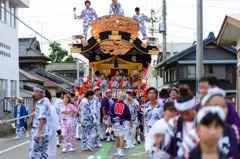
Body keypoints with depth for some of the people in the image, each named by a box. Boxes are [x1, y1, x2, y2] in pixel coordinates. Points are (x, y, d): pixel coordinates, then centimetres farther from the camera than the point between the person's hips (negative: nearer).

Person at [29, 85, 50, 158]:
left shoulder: (41, 103, -15)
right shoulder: (47, 101, 14)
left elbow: (42, 118, -26)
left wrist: (39, 132, -31)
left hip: (39, 133, -10)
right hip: (46, 132, 10)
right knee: (43, 153, 12)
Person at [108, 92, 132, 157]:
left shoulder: (113, 105, -2)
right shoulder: (125, 106, -4)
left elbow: (110, 114, -5)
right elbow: (128, 116, 3)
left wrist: (108, 122, -3)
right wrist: (131, 123, 17)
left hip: (115, 123, 3)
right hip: (122, 123, -3)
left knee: (117, 137, 16)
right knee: (121, 138, -4)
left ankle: (118, 151, 25)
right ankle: (120, 152, -10)